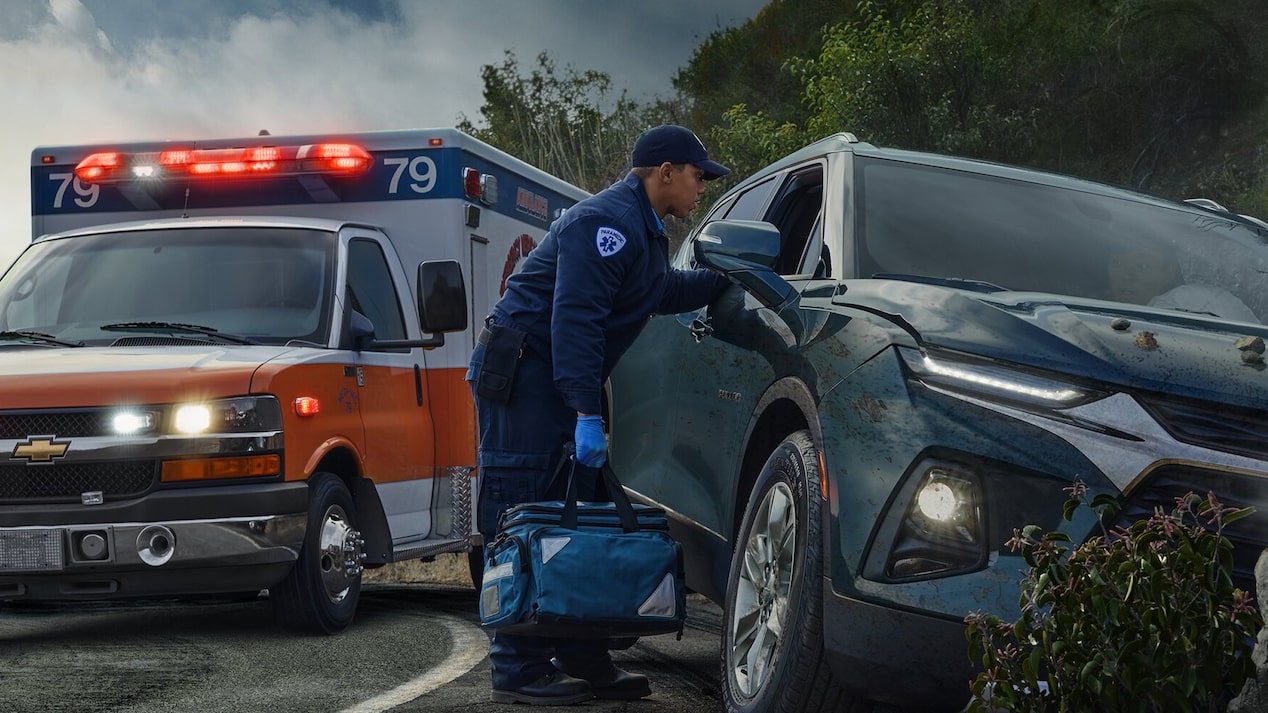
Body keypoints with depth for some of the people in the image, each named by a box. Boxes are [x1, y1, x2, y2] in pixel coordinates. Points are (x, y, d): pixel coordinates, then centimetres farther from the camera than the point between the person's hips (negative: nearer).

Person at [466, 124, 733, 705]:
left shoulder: (644, 231, 17)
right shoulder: (607, 221, -17)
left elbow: (667, 292, 36)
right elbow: (574, 317, -25)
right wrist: (586, 413, -28)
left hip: (556, 383, 11)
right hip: (521, 373, -11)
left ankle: (582, 660, 12)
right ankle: (517, 670, -10)